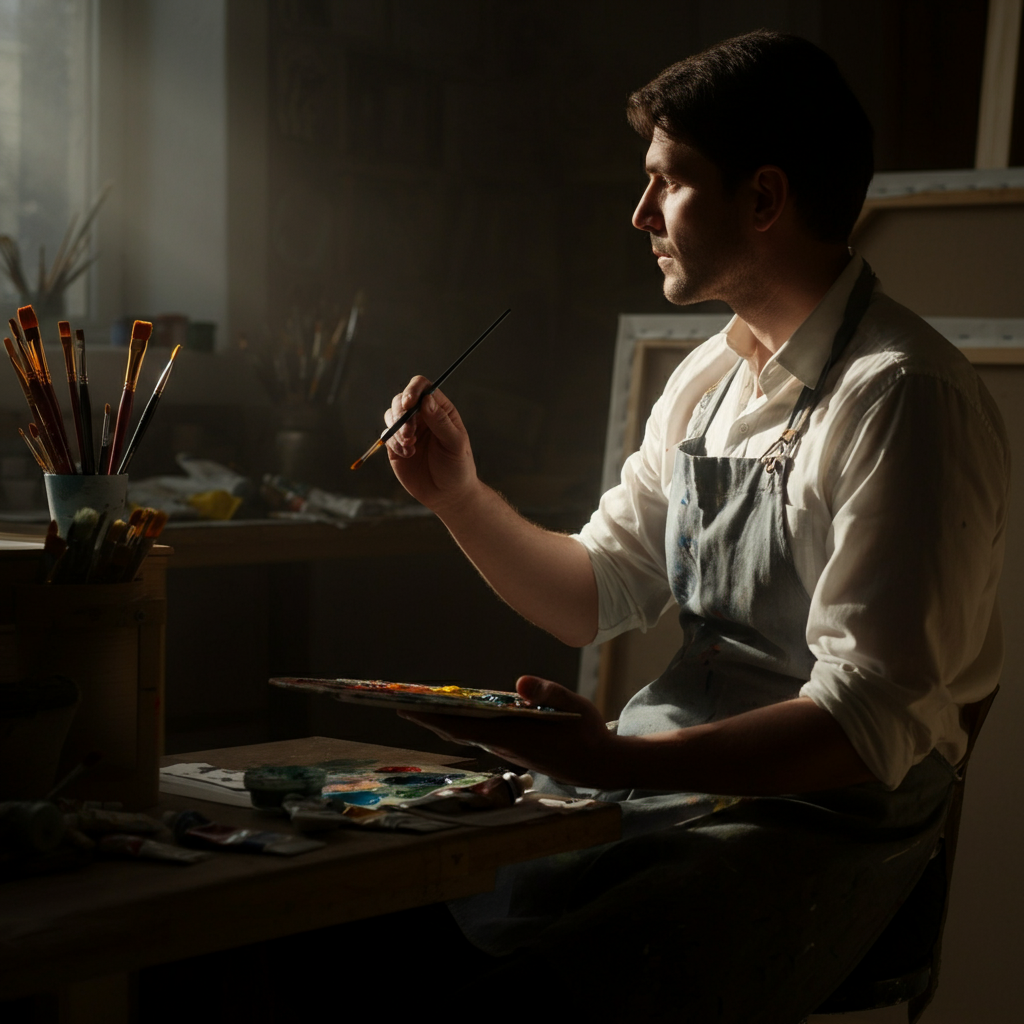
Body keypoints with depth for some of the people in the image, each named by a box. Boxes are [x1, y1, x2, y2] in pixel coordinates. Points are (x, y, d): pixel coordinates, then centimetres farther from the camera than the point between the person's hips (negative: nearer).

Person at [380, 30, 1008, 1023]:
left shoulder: (904, 397, -16)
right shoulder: (706, 380, 12)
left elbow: (868, 727, -21)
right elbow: (597, 593, 19)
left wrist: (617, 763, -32)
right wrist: (461, 497, 4)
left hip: (819, 821, -7)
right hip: (658, 784, 7)